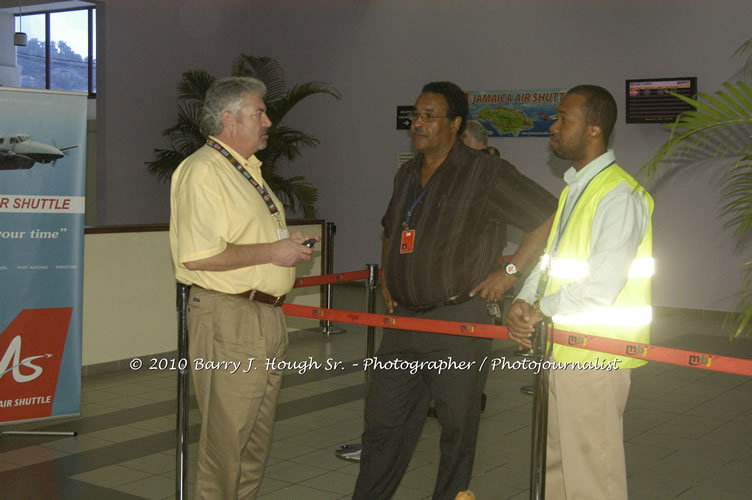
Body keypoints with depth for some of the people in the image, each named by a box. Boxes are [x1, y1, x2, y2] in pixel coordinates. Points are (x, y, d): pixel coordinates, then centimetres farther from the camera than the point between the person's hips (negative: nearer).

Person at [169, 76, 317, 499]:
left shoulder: (250, 171, 19)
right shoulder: (202, 171, -13)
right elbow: (197, 256, -24)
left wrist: (290, 247, 11)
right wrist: (271, 252, -17)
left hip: (268, 317, 10)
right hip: (228, 317, -10)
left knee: (258, 433, 16)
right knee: (228, 436, -3)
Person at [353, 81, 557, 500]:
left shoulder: (487, 174, -8)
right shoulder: (407, 175, 14)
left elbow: (551, 217, -10)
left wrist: (509, 270, -11)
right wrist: (388, 278, 18)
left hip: (458, 324, -6)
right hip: (403, 320, 6)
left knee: (457, 429, 7)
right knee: (382, 426, 10)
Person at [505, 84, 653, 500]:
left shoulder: (619, 196, -16)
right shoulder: (573, 189, 15)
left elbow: (601, 286, -23)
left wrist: (542, 312, -13)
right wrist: (523, 303, -1)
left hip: (592, 356, -9)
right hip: (558, 351, 9)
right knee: (553, 465, 20)